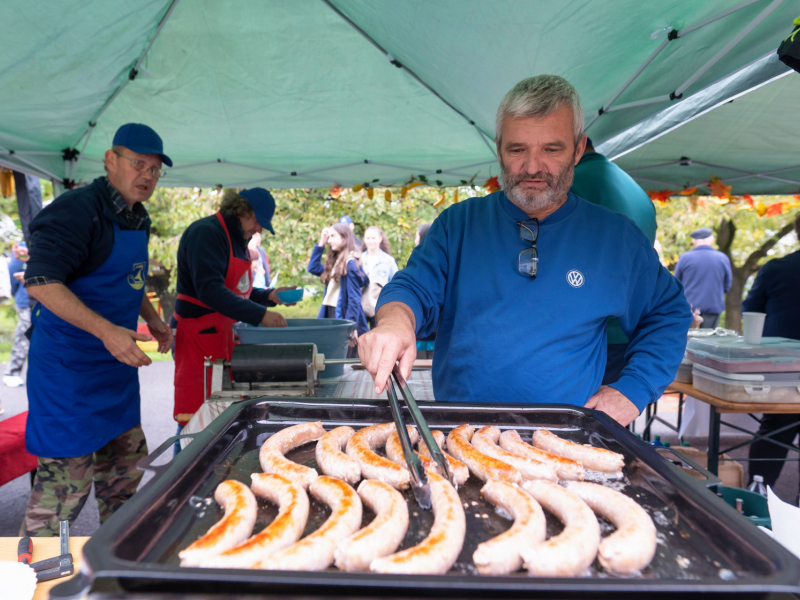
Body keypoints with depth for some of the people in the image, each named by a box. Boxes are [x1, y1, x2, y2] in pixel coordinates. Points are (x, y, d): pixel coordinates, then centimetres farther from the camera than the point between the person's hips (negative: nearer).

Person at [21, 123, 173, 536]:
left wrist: (152, 320, 13)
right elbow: (40, 282, -24)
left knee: (126, 463, 18)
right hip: (69, 366, -9)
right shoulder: (78, 209, -16)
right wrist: (106, 331, -31)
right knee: (66, 477, -3)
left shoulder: (137, 218, 12)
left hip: (117, 363, 9)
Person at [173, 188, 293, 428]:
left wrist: (269, 296, 7)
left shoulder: (237, 239, 15)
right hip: (199, 334, -9)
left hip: (223, 334, 9)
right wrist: (260, 315, -28)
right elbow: (210, 290, -26)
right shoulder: (205, 232, -14)